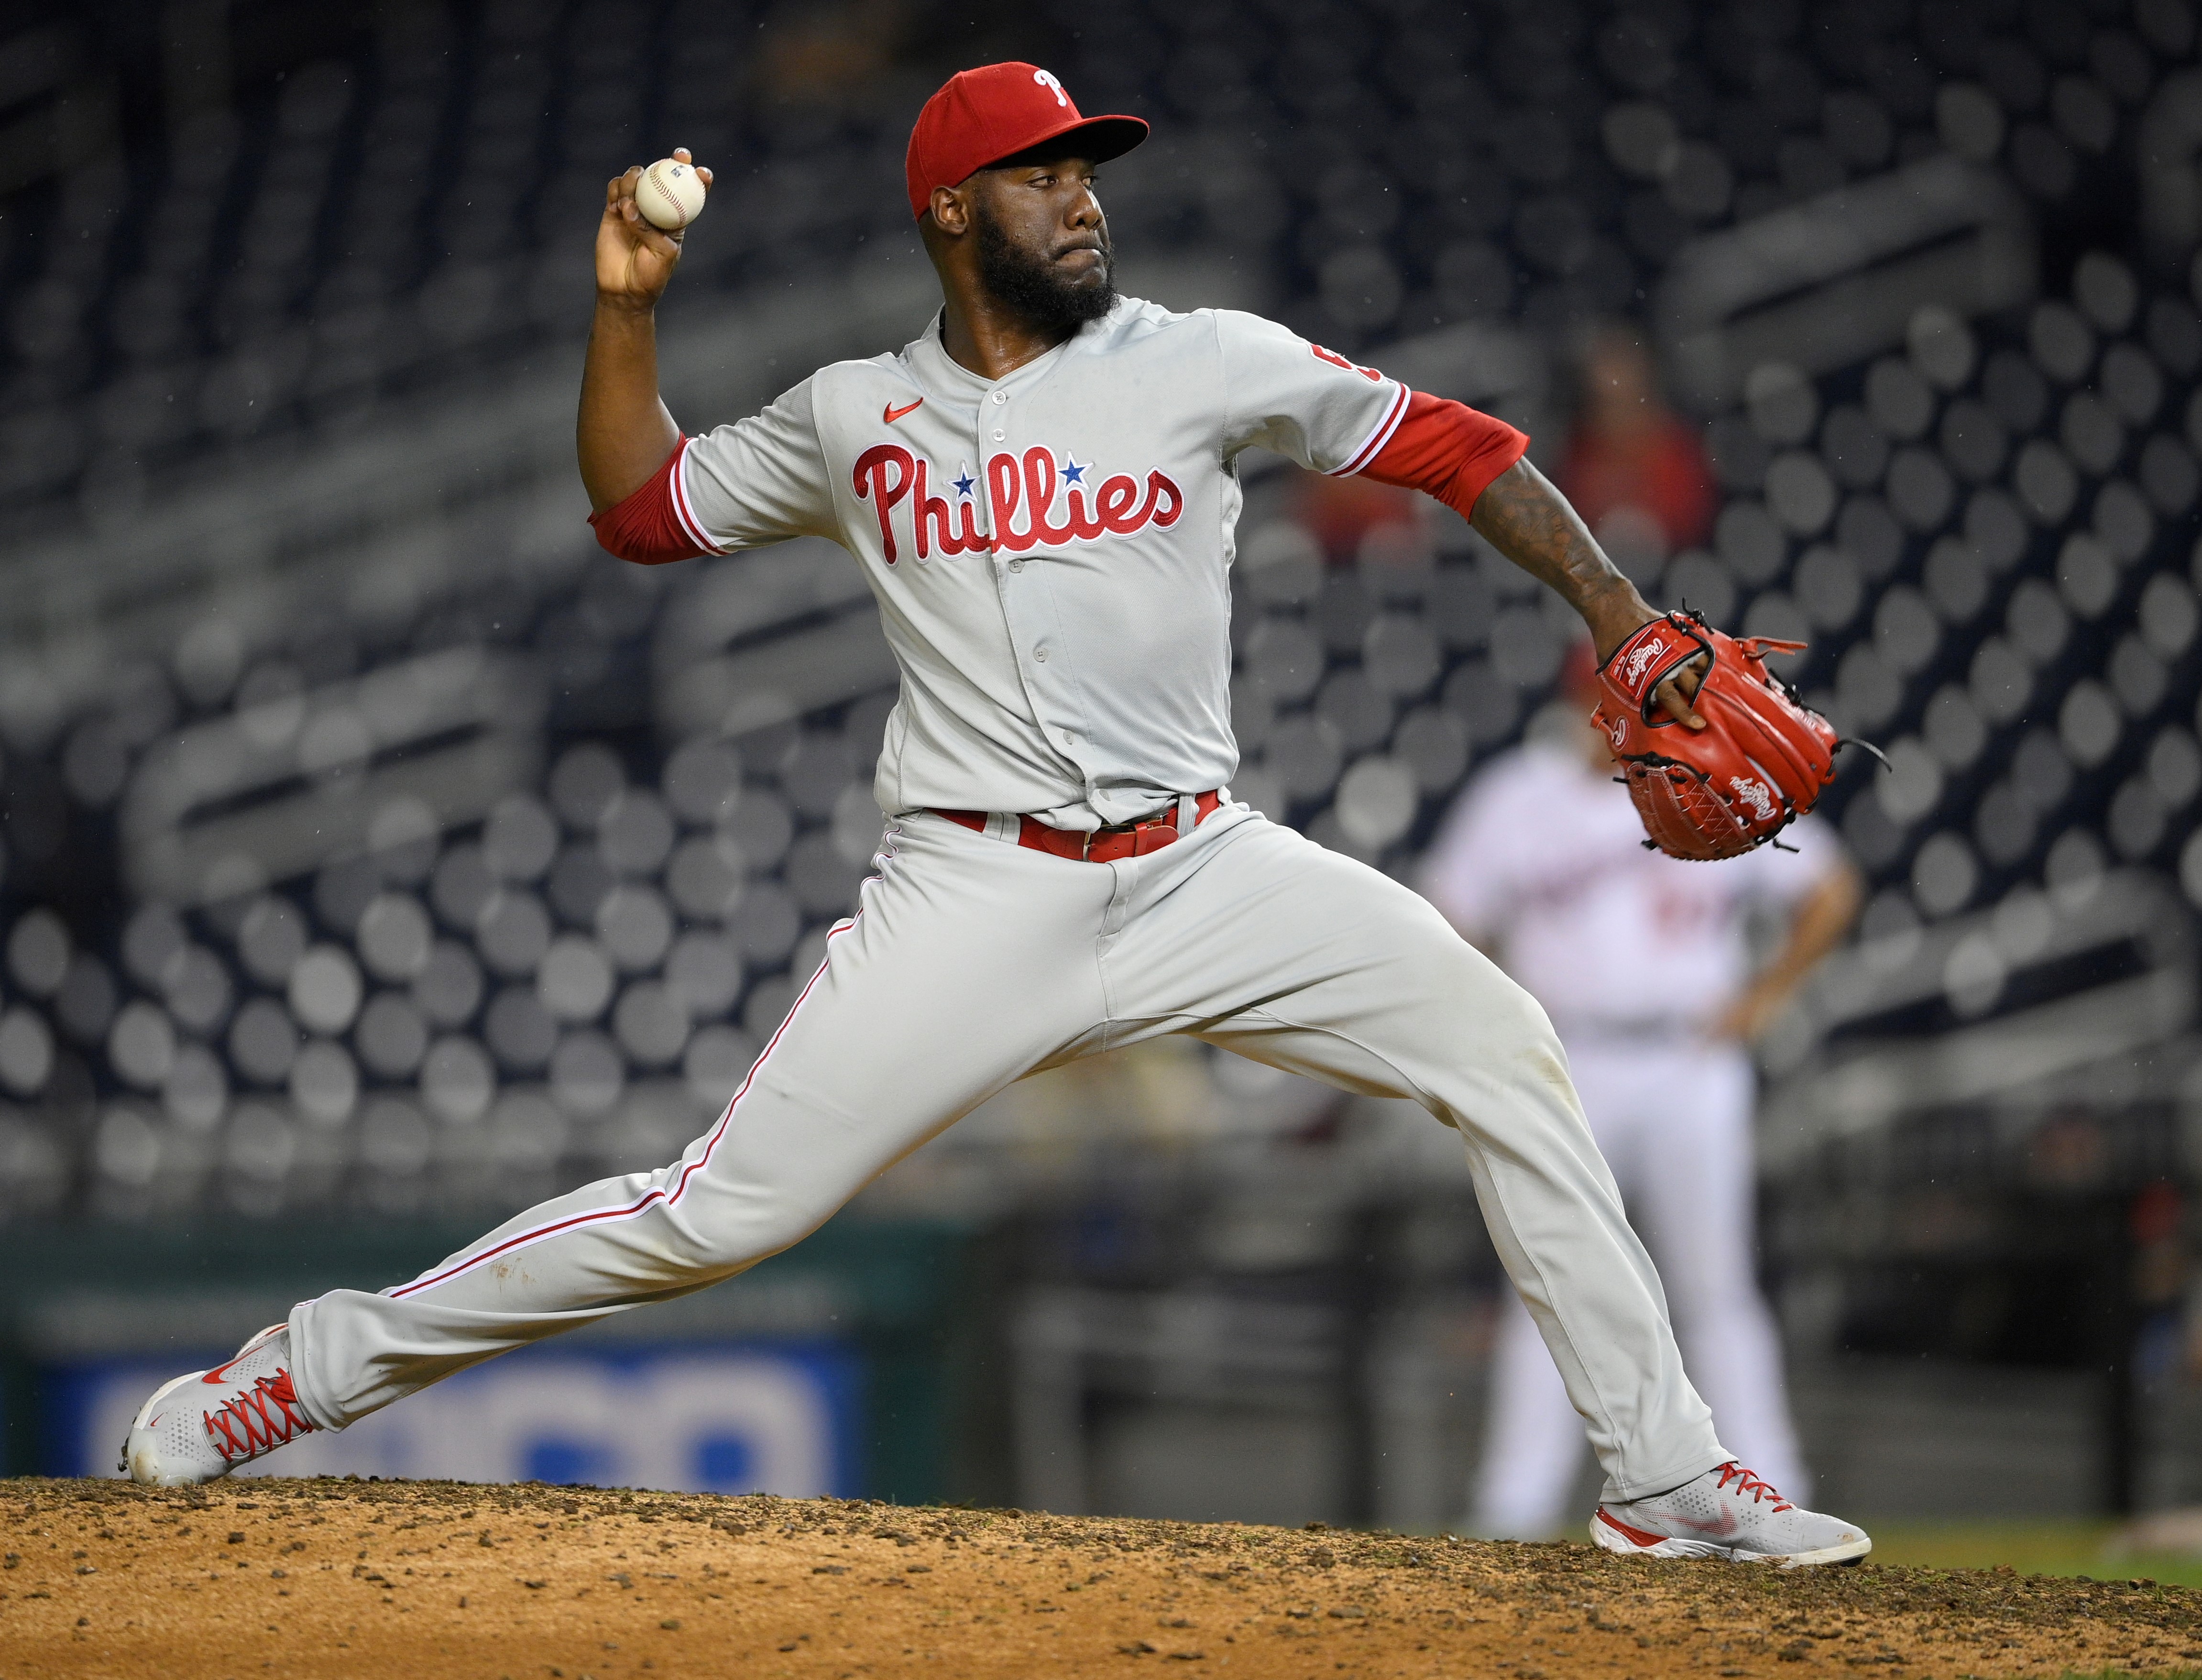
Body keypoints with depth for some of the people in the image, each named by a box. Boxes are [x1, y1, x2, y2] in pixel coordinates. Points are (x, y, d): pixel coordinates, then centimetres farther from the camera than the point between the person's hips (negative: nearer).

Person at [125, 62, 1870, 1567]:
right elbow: (641, 507, 19)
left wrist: (1614, 604, -4)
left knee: (1508, 1054, -11)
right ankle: (321, 1364, 2)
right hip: (975, 896, -1)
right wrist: (629, 308, 6)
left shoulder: (1203, 363, 4)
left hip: (1205, 872, 2)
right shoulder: (856, 415, 8)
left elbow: (1441, 443, 5)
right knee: (718, 1211, -10)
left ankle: (1665, 1476, -2)